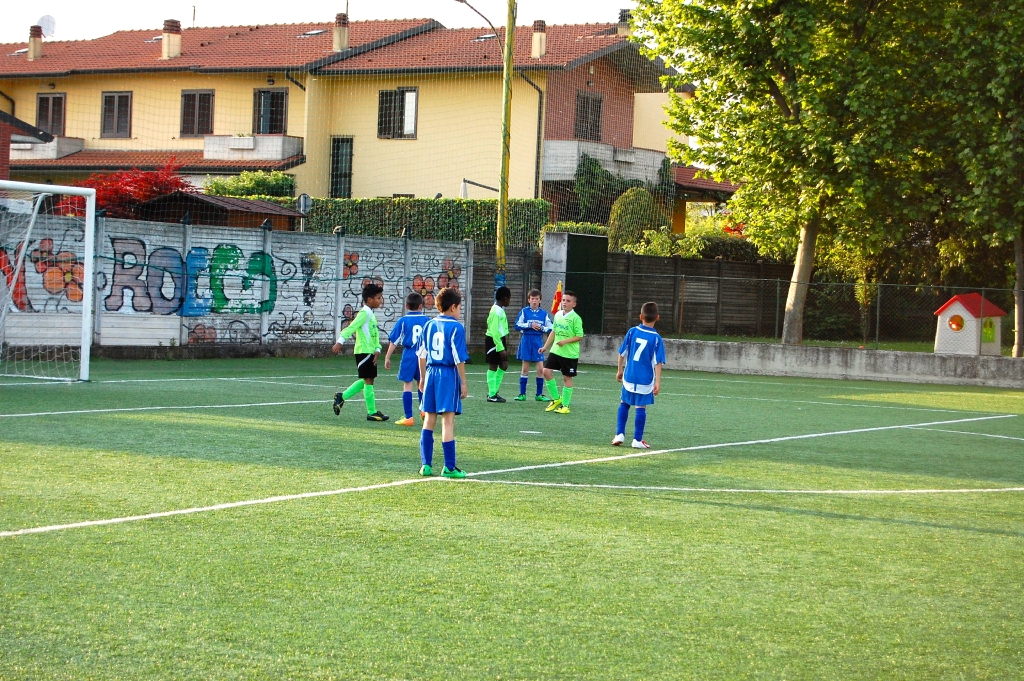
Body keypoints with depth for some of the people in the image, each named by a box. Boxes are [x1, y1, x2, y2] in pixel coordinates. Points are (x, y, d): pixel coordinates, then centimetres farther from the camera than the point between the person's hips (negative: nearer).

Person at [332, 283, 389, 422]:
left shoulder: (371, 314, 17)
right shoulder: (364, 313, -13)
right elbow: (351, 327, -22)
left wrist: (377, 349, 2)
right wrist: (340, 341, -31)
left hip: (370, 352, 10)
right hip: (364, 351, -10)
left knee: (365, 380, 17)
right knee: (368, 380, -4)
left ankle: (341, 397, 24)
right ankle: (372, 412, 1)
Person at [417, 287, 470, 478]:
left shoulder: (429, 325, 9)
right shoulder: (456, 327, -9)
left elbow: (422, 355, 13)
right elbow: (459, 358, -11)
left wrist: (423, 378, 23)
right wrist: (463, 383, -5)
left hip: (431, 373, 6)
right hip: (449, 375, -6)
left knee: (429, 419, 11)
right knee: (448, 419, -4)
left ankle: (425, 464, 11)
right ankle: (449, 467, -2)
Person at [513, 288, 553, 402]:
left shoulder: (544, 313, 6)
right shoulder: (524, 311, 3)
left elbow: (550, 328, 4)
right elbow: (517, 325, -5)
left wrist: (541, 328, -13)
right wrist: (530, 325, -13)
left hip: (538, 341, 1)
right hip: (526, 340, -1)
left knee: (540, 369, -3)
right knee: (525, 368, 4)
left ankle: (539, 394, 7)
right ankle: (522, 394, 10)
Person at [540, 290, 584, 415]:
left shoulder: (575, 318, -12)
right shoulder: (558, 315, 7)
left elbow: (579, 336, -13)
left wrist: (565, 341, -23)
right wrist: (545, 346, 15)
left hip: (570, 353, -6)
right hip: (555, 351, 6)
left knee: (567, 378, 3)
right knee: (547, 371, -2)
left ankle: (565, 405, 13)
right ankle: (556, 399, 15)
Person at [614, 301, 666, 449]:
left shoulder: (632, 332, -1)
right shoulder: (656, 338, -9)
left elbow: (622, 353, 5)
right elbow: (658, 362, -11)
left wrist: (620, 370, 18)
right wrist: (657, 382, -8)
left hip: (629, 377, 3)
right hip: (646, 380, -3)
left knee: (624, 404, 19)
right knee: (641, 408, 2)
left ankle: (619, 434, 15)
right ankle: (637, 440, 6)